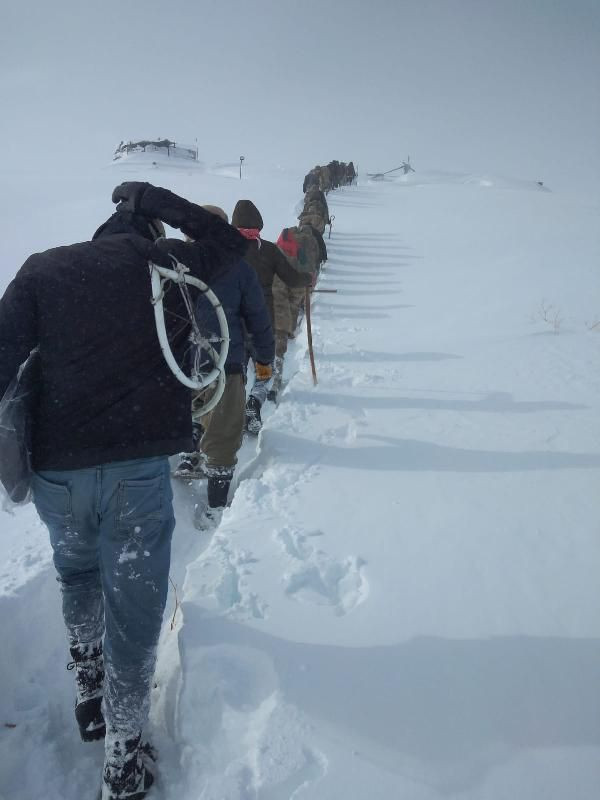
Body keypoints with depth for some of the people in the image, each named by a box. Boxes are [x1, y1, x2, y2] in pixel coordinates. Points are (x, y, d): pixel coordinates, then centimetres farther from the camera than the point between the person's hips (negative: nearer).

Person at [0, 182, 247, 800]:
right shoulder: (164, 262, 3)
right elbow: (232, 243, 20)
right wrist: (154, 201, 17)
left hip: (56, 470, 3)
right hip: (139, 469, -2)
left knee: (76, 574, 32)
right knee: (133, 616, 11)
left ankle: (89, 692, 43)